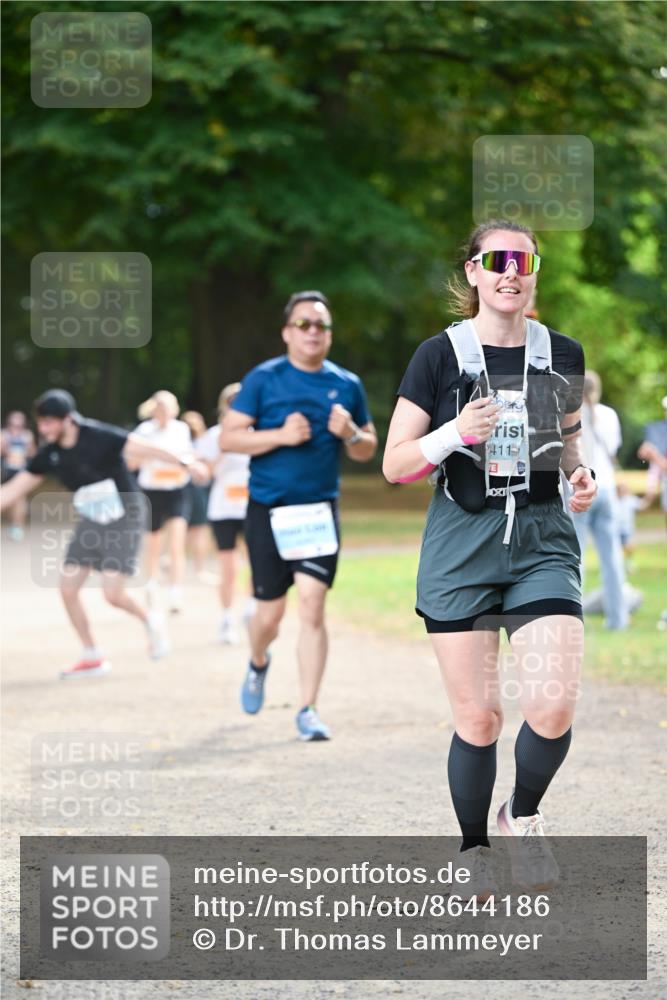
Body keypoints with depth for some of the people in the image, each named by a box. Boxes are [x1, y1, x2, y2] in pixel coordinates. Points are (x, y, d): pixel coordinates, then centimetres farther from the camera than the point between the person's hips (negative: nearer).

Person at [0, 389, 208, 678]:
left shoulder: (99, 437, -19)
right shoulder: (49, 454, -1)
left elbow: (145, 449, -26)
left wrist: (184, 462, -38)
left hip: (123, 522, -6)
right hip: (90, 523, 6)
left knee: (113, 594, -15)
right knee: (68, 589, -1)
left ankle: (149, 621, 17)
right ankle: (92, 657, 13)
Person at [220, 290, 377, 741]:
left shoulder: (347, 385, 8)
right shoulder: (263, 379, -1)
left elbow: (368, 450, 16)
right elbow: (229, 437, -5)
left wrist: (350, 434, -7)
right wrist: (281, 435, -18)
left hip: (320, 511, 1)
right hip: (268, 512, -1)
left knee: (312, 606, -12)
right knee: (270, 611, 5)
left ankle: (308, 709, -8)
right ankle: (258, 663, 40)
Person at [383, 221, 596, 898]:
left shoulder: (562, 355, 5)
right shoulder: (440, 355, -3)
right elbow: (395, 465, -3)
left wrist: (581, 475, 1)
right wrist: (454, 433, -19)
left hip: (543, 542, 2)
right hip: (461, 546, -2)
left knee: (555, 706, -12)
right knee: (478, 717, -1)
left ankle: (522, 815, 17)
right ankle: (474, 851, 21)